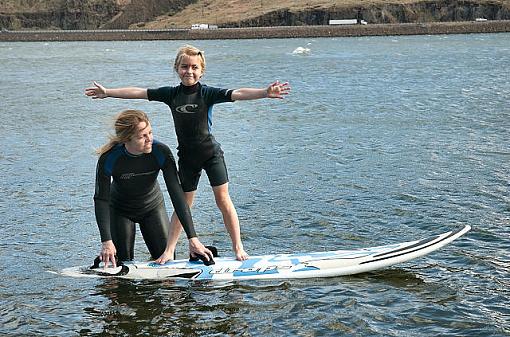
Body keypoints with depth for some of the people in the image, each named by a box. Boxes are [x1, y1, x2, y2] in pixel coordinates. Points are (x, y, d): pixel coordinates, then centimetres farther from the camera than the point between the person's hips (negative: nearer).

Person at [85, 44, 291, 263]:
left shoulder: (207, 93, -11)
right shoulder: (171, 94, 0)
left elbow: (237, 94, -24)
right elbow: (138, 93, 7)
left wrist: (265, 93, -39)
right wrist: (107, 92, 12)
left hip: (211, 153, -3)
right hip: (187, 157, 3)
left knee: (223, 199, -2)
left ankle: (238, 247, 7)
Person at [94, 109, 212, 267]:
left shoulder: (161, 153, -29)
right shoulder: (108, 160, -31)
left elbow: (177, 194, -30)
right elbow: (101, 200, -25)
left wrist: (193, 238, -34)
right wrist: (106, 241, -35)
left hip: (153, 207, 1)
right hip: (120, 211, -1)